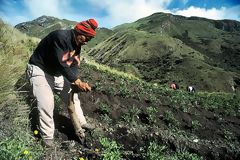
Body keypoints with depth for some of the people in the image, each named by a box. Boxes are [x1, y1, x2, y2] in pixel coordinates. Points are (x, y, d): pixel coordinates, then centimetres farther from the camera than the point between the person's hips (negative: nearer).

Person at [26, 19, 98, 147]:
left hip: (57, 73, 8)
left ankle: (81, 122, 29)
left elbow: (74, 64, -6)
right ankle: (47, 137, 4)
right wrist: (77, 81, -32)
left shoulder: (77, 44, -3)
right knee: (46, 103, -16)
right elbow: (61, 64, -33)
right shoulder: (60, 37, -30)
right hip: (39, 70, -8)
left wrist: (76, 82, -21)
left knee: (72, 95, 11)